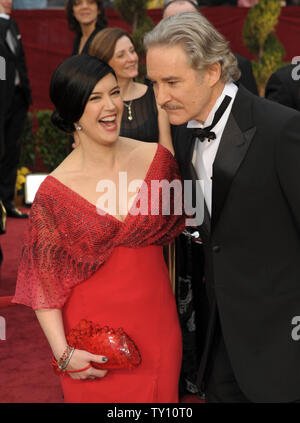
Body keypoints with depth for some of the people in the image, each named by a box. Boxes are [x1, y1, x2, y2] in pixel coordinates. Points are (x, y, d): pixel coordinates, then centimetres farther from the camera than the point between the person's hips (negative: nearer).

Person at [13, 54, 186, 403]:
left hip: (156, 322, 3)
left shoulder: (156, 158, -4)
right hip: (93, 332, -2)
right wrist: (63, 352, -14)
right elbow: (43, 281, -9)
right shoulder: (55, 191, -11)